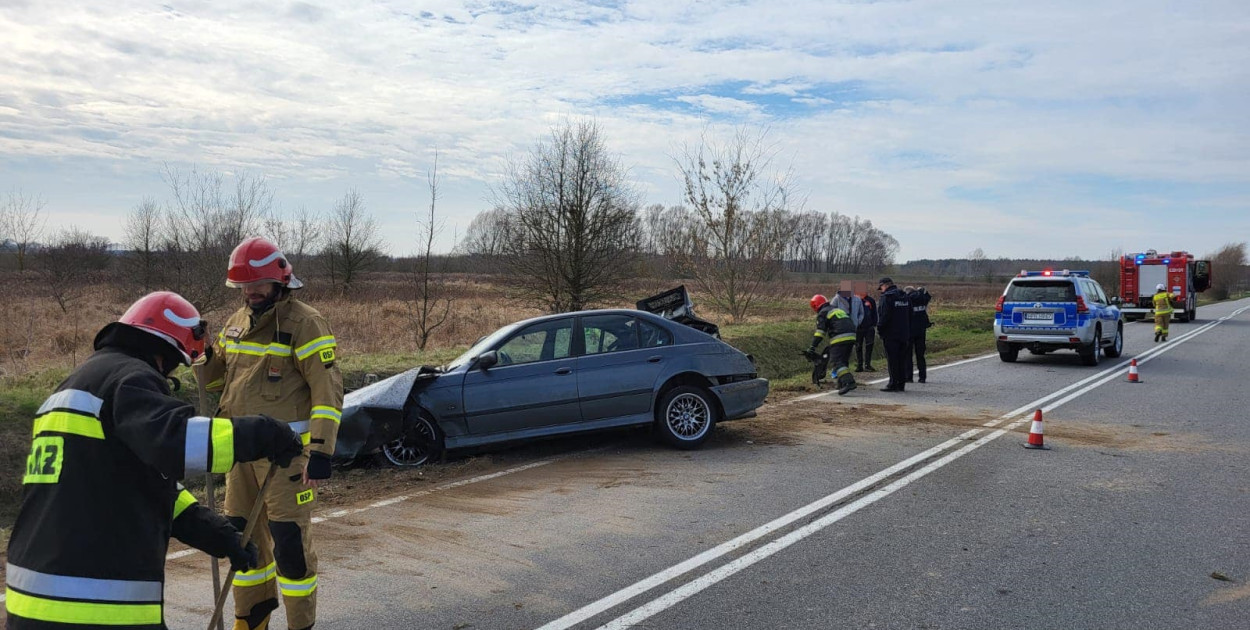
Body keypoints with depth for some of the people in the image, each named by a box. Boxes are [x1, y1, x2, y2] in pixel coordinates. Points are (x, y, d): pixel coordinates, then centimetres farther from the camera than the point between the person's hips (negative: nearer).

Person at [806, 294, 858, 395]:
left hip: (839, 339, -8)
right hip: (851, 336, 8)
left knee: (837, 362, -12)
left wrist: (813, 347, -8)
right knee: (844, 361, 18)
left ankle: (849, 382, -28)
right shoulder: (837, 309, 29)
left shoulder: (822, 313, 4)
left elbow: (820, 331, -7)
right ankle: (842, 383, 20)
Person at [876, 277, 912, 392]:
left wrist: (880, 328, -7)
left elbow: (884, 315, -18)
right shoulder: (905, 297, 15)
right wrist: (909, 333, 20)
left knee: (892, 360, -5)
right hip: (904, 334, 8)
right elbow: (910, 316, 18)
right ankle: (901, 383, 14)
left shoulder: (887, 297, -10)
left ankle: (893, 384, -5)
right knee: (902, 359, 11)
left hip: (891, 334, -8)